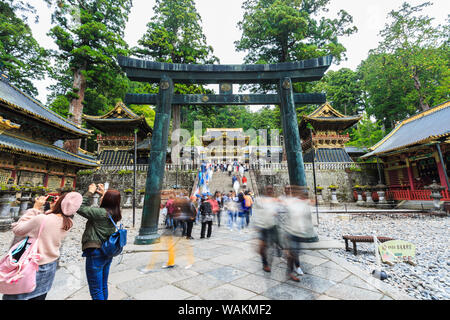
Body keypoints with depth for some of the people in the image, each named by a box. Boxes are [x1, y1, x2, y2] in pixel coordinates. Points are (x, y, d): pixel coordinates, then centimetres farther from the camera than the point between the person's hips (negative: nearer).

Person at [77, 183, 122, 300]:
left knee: (96, 291, 5)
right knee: (104, 287, 23)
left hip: (95, 254, -8)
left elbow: (80, 208, -15)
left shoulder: (101, 213, -21)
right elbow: (110, 204, 23)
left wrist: (90, 192, -9)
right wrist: (103, 193, 16)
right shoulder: (114, 214, 1)